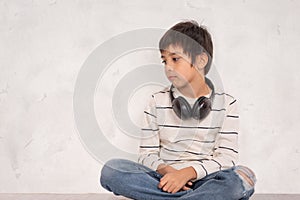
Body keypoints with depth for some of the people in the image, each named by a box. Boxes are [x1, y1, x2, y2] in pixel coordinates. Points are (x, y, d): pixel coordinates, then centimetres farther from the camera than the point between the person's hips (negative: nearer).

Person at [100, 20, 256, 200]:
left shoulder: (226, 103, 4)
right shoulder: (158, 102, 9)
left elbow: (227, 157, -4)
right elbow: (147, 154, 6)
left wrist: (188, 172, -19)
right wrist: (166, 171, -17)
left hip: (203, 178, -2)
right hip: (164, 178, 2)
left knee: (243, 177, -33)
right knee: (111, 170, -25)